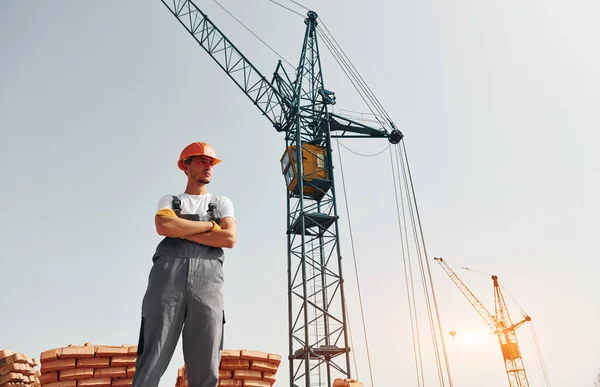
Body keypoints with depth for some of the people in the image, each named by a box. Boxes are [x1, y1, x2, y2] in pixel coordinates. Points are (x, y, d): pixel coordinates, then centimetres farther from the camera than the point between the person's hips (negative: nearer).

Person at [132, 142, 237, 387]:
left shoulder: (222, 203, 23)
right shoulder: (169, 200, 20)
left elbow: (229, 238, 4)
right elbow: (164, 226, -4)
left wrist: (181, 232, 1)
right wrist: (210, 224, 3)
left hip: (207, 278, 1)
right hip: (168, 273, -1)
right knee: (152, 360, -7)